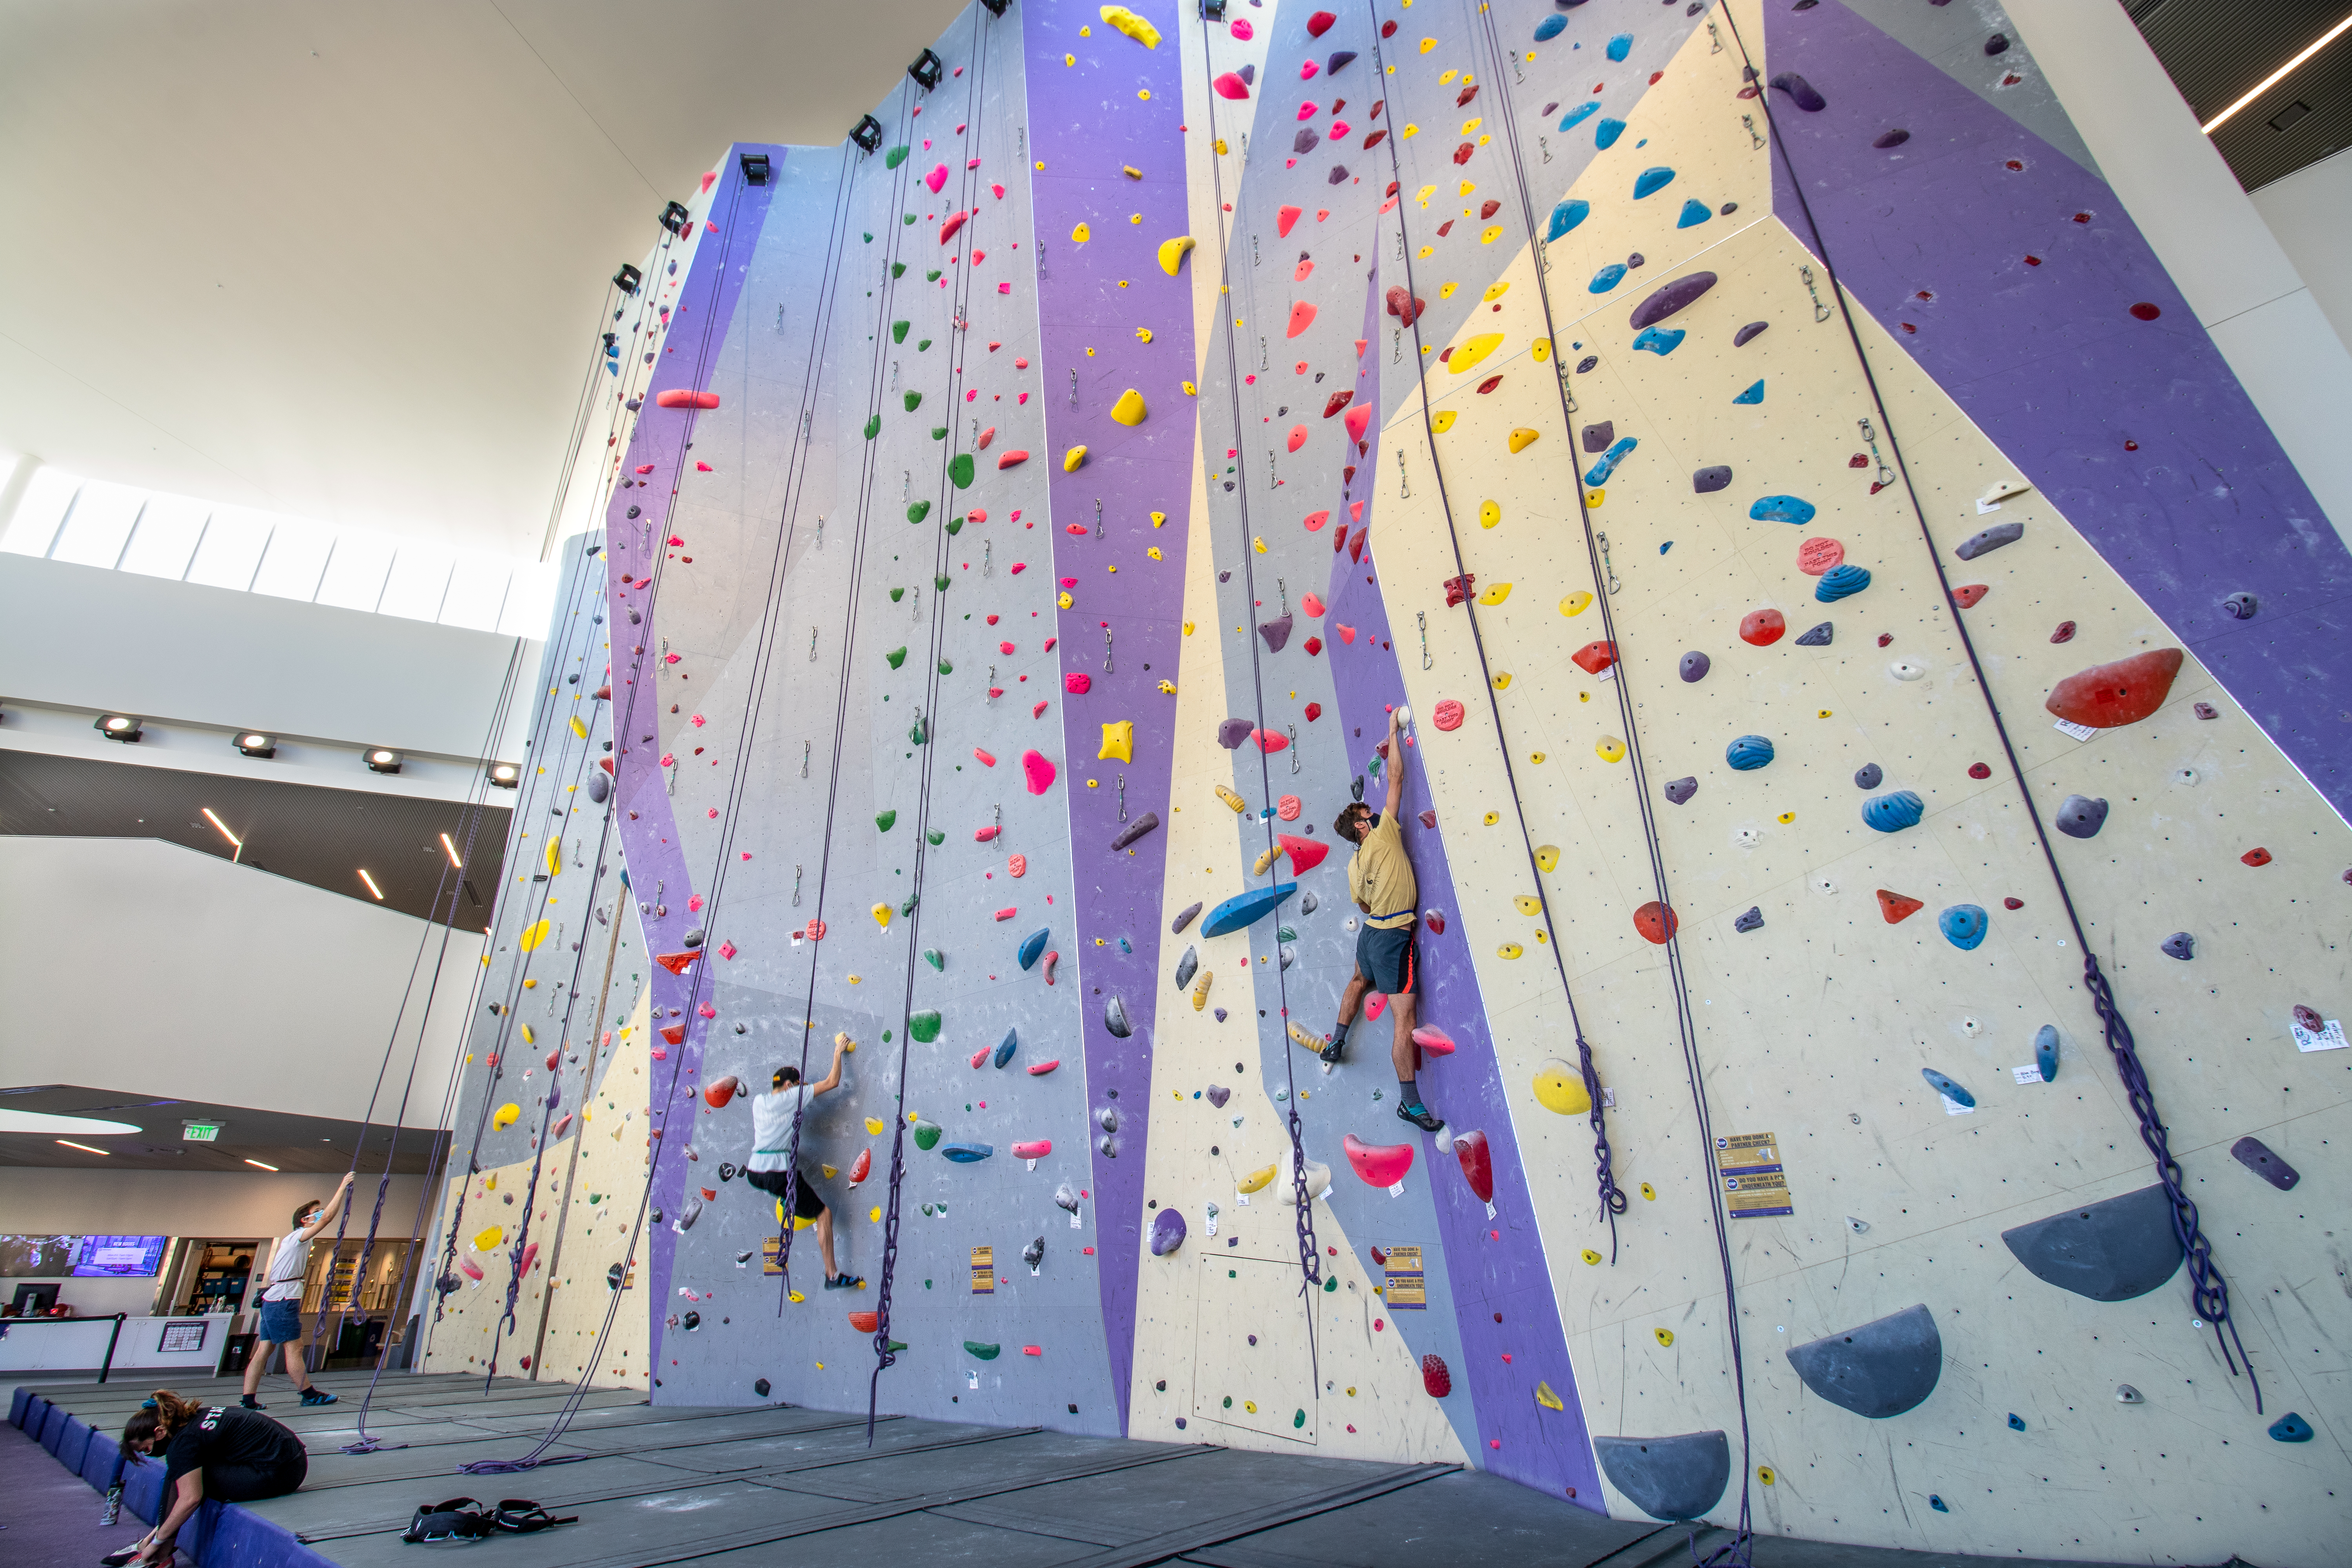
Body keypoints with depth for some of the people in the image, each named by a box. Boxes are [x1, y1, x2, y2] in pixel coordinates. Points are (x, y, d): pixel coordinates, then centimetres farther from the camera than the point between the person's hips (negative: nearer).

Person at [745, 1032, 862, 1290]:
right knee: (824, 1214, 0)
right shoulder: (792, 1097, -6)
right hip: (778, 1173, -7)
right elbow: (832, 1082, -5)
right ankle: (832, 1276, -2)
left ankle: (786, 1199, 45)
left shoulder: (758, 1101, 11)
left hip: (753, 1172, 7)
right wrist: (839, 1052, 7)